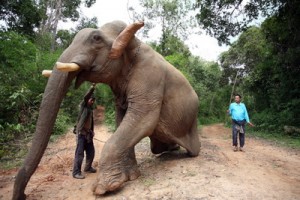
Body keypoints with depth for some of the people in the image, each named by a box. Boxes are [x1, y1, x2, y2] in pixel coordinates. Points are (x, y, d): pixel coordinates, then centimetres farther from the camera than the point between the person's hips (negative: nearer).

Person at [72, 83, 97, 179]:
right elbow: (86, 96, -22)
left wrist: (92, 131, 15)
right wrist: (92, 87, -28)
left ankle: (88, 167, 29)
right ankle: (76, 172, 2)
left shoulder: (90, 109, 17)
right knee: (79, 153, -6)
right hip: (81, 133, -7)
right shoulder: (83, 105, -3)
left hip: (88, 133, 7)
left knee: (91, 152, 12)